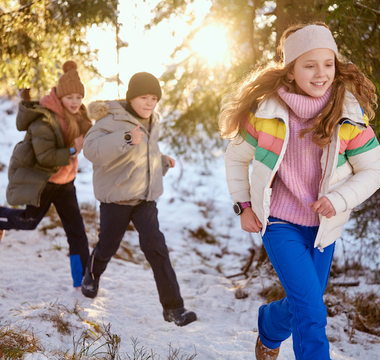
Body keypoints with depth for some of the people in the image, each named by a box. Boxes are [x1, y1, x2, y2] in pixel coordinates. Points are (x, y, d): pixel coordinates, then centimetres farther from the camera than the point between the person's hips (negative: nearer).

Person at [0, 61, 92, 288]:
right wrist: (73, 151, -34)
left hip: (64, 180, 6)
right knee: (30, 220, 9)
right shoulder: (44, 119, -25)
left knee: (76, 229, 2)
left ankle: (82, 279, 8)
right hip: (40, 178, -6)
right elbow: (45, 157, -28)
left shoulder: (77, 114, -2)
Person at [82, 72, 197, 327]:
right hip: (116, 196, -4)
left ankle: (173, 307, -7)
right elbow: (92, 149, -32)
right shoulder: (113, 120, -16)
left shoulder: (151, 122, 8)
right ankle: (92, 276, 48)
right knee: (108, 246, 12)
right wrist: (126, 139, -43)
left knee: (156, 246, -8)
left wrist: (162, 162, 12)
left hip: (145, 197, 5)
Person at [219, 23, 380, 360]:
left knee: (304, 306, 19)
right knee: (310, 310, -17)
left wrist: (340, 199, -19)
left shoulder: (349, 114, -11)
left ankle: (269, 330, 52)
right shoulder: (266, 111, -14)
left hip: (323, 225, 3)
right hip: (279, 221, -3)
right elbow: (236, 157, 3)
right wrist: (243, 205, 0)